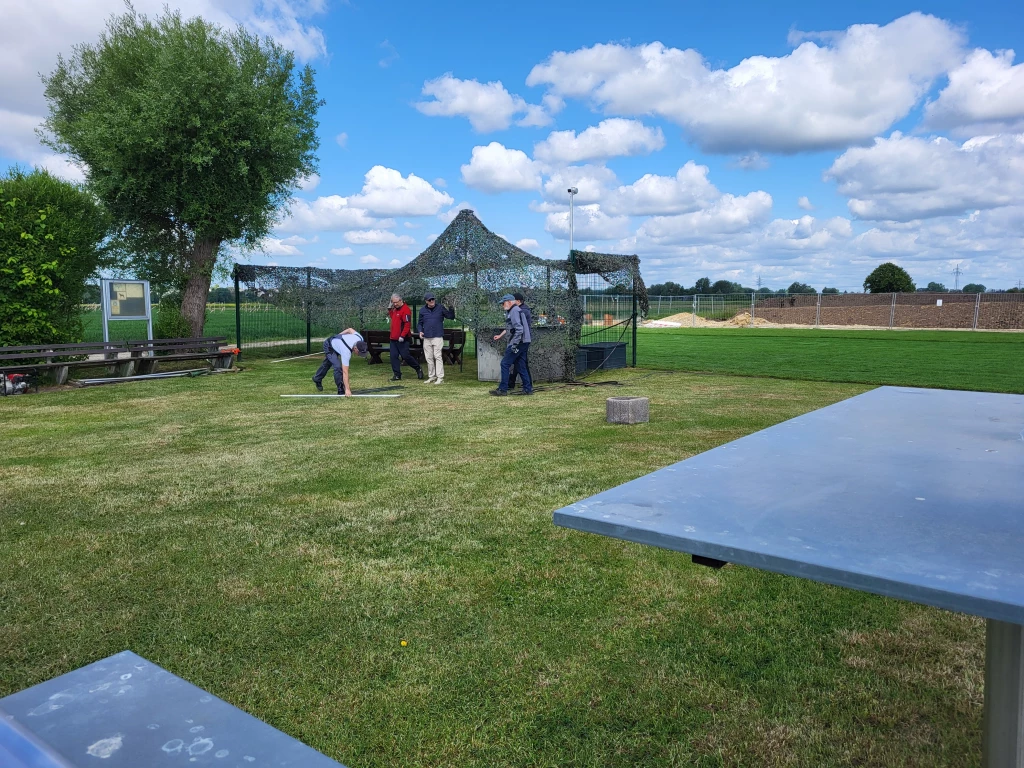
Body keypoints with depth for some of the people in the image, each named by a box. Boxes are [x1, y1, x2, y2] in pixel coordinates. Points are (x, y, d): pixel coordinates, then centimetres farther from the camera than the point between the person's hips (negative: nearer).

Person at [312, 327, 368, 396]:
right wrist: (347, 389, -47)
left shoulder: (360, 339, -28)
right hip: (329, 346, -8)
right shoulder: (346, 351, -45)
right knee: (338, 366, -24)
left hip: (335, 342, 8)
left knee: (327, 363, 28)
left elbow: (350, 329, -7)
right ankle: (341, 391, -9)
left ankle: (317, 379, 54)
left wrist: (338, 336, 9)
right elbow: (345, 372, -45)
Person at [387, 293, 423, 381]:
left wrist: (402, 336, -25)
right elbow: (391, 317, 30)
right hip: (393, 338, 9)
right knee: (394, 356, 4)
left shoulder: (405, 310, -14)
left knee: (405, 356, -4)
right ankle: (397, 375, 9)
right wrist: (390, 308, 16)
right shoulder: (395, 309, 14)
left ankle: (418, 369, 15)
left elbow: (407, 324, -20)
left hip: (402, 339, -9)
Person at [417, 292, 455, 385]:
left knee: (437, 356, -10)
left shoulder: (440, 309, 2)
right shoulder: (422, 311, 8)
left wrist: (451, 308, -15)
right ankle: (431, 377, 18)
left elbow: (451, 317, 1)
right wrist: (420, 331, -1)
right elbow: (419, 323, 17)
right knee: (429, 358, 8)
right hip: (427, 338, 4)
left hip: (438, 337, -3)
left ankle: (440, 377, -9)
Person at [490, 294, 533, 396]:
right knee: (520, 365, 12)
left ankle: (502, 390, -4)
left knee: (505, 364, -6)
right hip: (522, 343, 10)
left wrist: (514, 344, -23)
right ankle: (528, 389, 13)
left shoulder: (515, 311, -13)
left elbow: (519, 329, -22)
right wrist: (500, 336, 31)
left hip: (518, 342, -10)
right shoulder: (511, 311, 20)